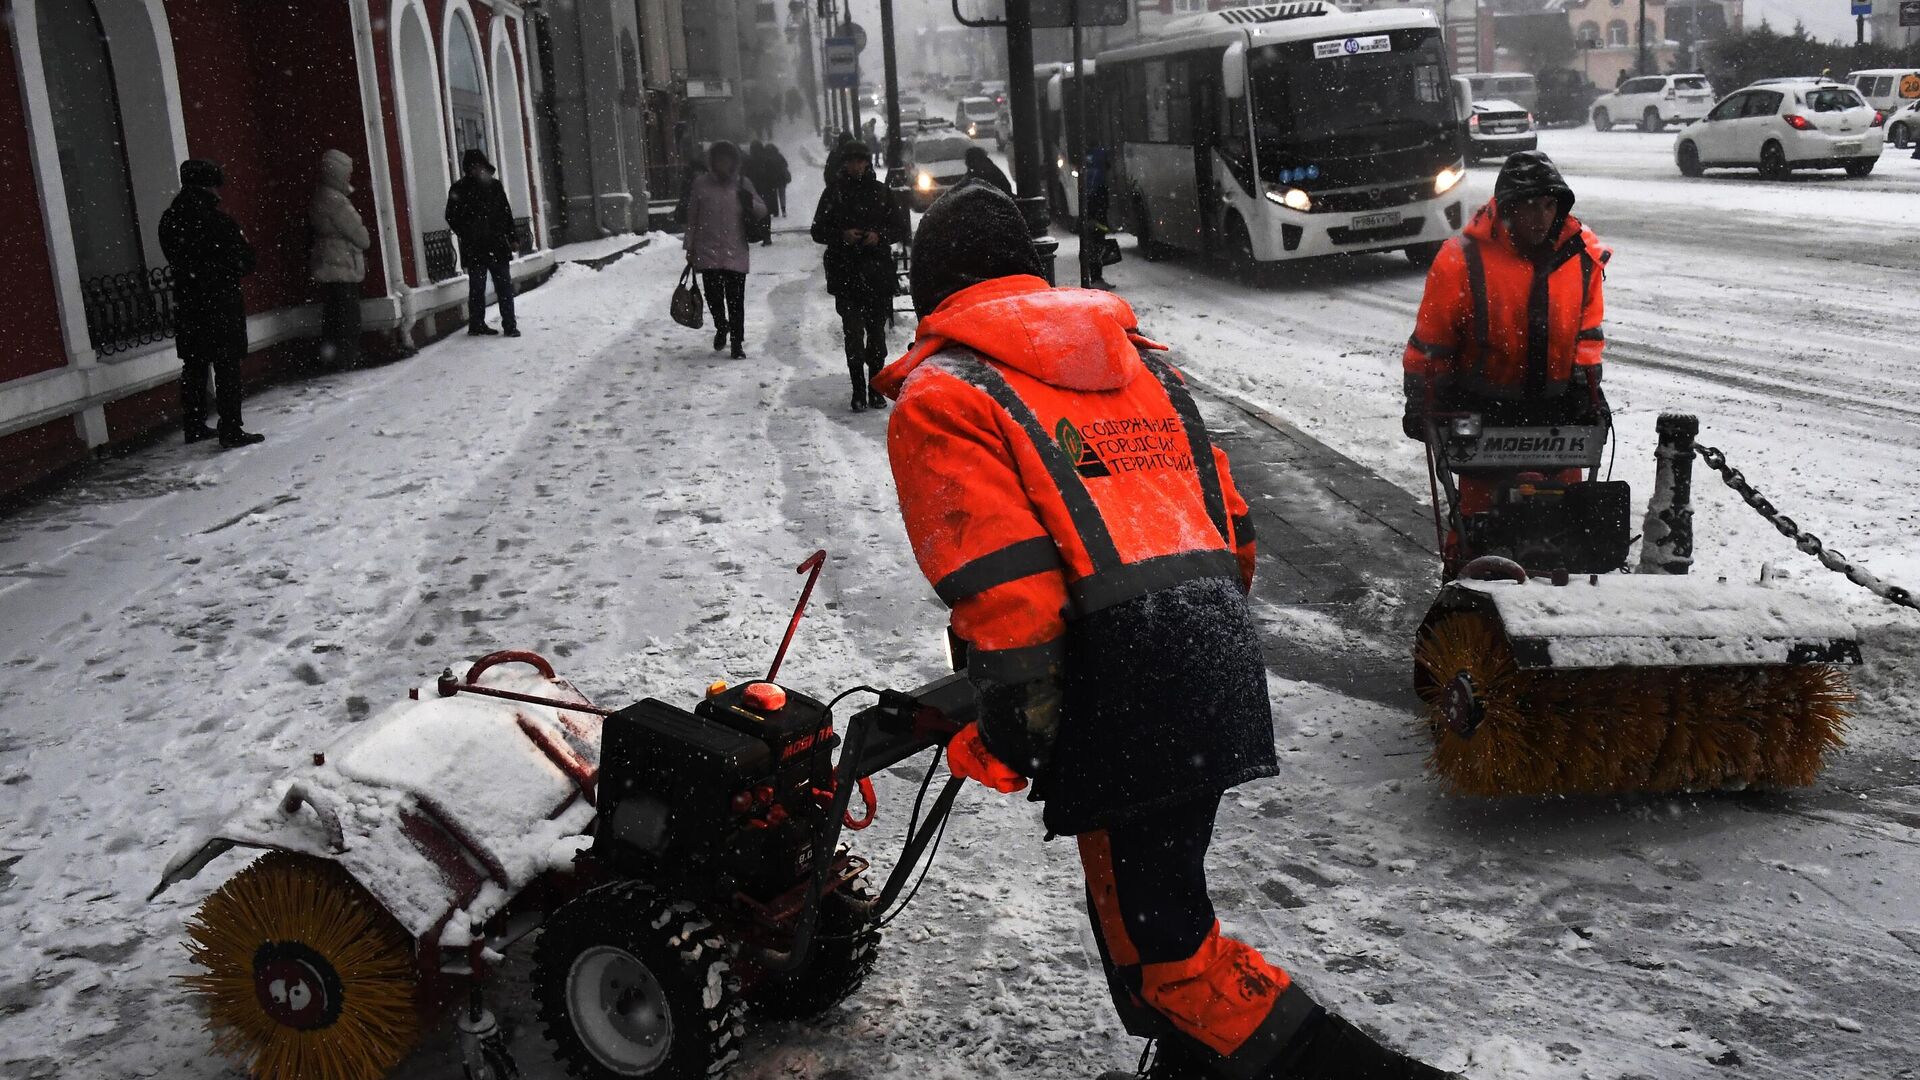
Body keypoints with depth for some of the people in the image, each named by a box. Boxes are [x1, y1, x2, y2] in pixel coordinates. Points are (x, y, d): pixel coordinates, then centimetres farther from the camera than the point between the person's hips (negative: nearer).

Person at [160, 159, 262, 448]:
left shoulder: (169, 219, 5)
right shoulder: (215, 219, -16)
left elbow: (174, 260, 10)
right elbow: (244, 259, -10)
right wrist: (233, 273, 8)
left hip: (186, 302, 7)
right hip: (220, 302, -7)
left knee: (194, 365, 15)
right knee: (226, 367, -3)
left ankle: (194, 425, 23)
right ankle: (231, 431, -3)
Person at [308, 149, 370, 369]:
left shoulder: (319, 196, 14)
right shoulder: (334, 200, -17)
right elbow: (357, 231, -14)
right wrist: (364, 242, 8)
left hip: (326, 266, 10)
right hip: (342, 266, -10)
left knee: (332, 314, 14)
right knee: (348, 315, -6)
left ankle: (330, 355, 18)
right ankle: (348, 357, -5)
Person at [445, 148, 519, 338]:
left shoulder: (495, 186, 9)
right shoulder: (460, 189, -2)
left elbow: (506, 213, 13)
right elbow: (453, 217, -1)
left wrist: (510, 237, 6)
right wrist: (468, 236, -9)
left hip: (498, 246, 3)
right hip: (475, 250, -3)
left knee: (505, 286, 2)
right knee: (477, 287, 3)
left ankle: (509, 325, 5)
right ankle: (476, 324, 13)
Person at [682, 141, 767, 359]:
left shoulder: (742, 184, 5)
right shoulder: (701, 183, 3)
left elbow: (763, 211, 7)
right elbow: (692, 219, 8)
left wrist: (751, 202, -16)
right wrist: (689, 248, 9)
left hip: (735, 253, 0)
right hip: (707, 252, 0)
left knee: (735, 300, -2)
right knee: (713, 296, -1)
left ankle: (737, 342, 12)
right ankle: (721, 327, 30)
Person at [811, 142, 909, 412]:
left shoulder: (880, 192, 9)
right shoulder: (833, 193, 6)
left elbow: (901, 228, 10)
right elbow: (818, 231, 7)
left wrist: (880, 235, -10)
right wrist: (842, 235, -12)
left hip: (878, 272, 2)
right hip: (846, 275, -1)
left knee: (877, 332, 5)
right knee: (853, 332, -9)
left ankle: (875, 389, 16)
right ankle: (858, 392, -4)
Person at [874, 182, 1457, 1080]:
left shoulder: (942, 396, -1)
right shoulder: (1138, 358, 22)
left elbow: (1004, 596, -14)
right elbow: (1231, 527, 19)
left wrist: (1002, 742, -6)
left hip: (1120, 699, -8)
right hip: (1221, 668, 8)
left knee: (1154, 944, 2)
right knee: (1159, 891, 25)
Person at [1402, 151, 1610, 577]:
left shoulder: (1582, 253, -5)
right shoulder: (1463, 258, -16)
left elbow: (1587, 327, 10)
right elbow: (1430, 341, -8)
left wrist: (1587, 383, 3)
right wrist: (1420, 407, -5)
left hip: (1555, 407, 4)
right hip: (1483, 407, -4)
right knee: (1480, 501, 3)